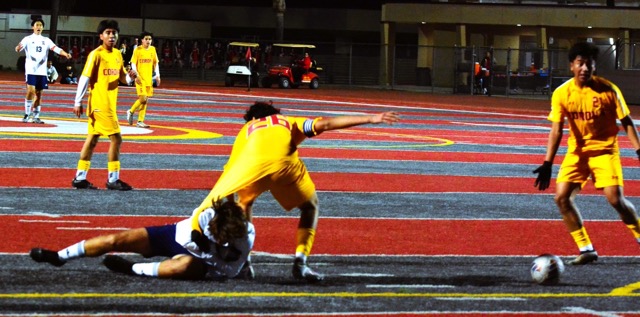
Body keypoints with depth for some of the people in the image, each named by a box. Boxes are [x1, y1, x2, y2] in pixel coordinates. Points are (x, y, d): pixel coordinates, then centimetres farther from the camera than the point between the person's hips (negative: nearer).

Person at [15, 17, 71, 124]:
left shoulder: (46, 40, 12)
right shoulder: (28, 39, 1)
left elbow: (56, 49, 1)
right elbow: (18, 49, -12)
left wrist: (65, 54, -17)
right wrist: (18, 48, -37)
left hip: (42, 71, 4)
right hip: (31, 70, -4)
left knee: (39, 94, 6)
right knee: (31, 91, -16)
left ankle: (36, 116, 13)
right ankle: (27, 114, -8)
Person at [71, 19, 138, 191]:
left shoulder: (117, 54, 11)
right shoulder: (96, 54, -12)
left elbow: (123, 77, 18)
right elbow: (84, 78, -14)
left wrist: (131, 76, -5)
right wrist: (78, 102, -17)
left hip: (109, 104, 8)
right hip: (99, 104, -8)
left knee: (92, 139, 11)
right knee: (116, 138, -8)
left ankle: (80, 178, 16)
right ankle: (113, 179, -3)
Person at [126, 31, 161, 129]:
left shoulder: (153, 49, 7)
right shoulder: (138, 50, -6)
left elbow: (156, 63, 15)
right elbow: (133, 64, -6)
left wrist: (157, 75, 7)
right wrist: (136, 75, -17)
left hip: (149, 78, 5)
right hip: (140, 79, -5)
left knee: (145, 100, 4)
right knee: (143, 98, -15)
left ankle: (140, 121, 10)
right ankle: (131, 111, 10)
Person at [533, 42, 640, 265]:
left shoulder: (608, 90, -14)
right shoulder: (562, 93, -9)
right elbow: (556, 130, -10)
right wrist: (547, 163, -17)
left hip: (604, 149, -3)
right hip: (577, 151, 3)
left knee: (615, 199, -15)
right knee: (562, 198, -7)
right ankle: (586, 249, 4)